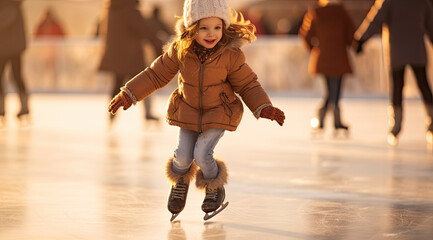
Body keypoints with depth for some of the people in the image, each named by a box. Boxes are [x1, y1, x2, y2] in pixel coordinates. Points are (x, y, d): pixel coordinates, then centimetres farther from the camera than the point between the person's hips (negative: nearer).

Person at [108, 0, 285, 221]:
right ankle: (180, 182, 29)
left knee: (202, 154, -16)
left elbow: (247, 85, -10)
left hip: (219, 112, -2)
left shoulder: (231, 54, -22)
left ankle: (215, 189, 15)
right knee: (183, 155, -7)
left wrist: (264, 108, -23)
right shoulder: (180, 50, -17)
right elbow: (156, 74, -4)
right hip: (189, 110, 2)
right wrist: (129, 95, -6)